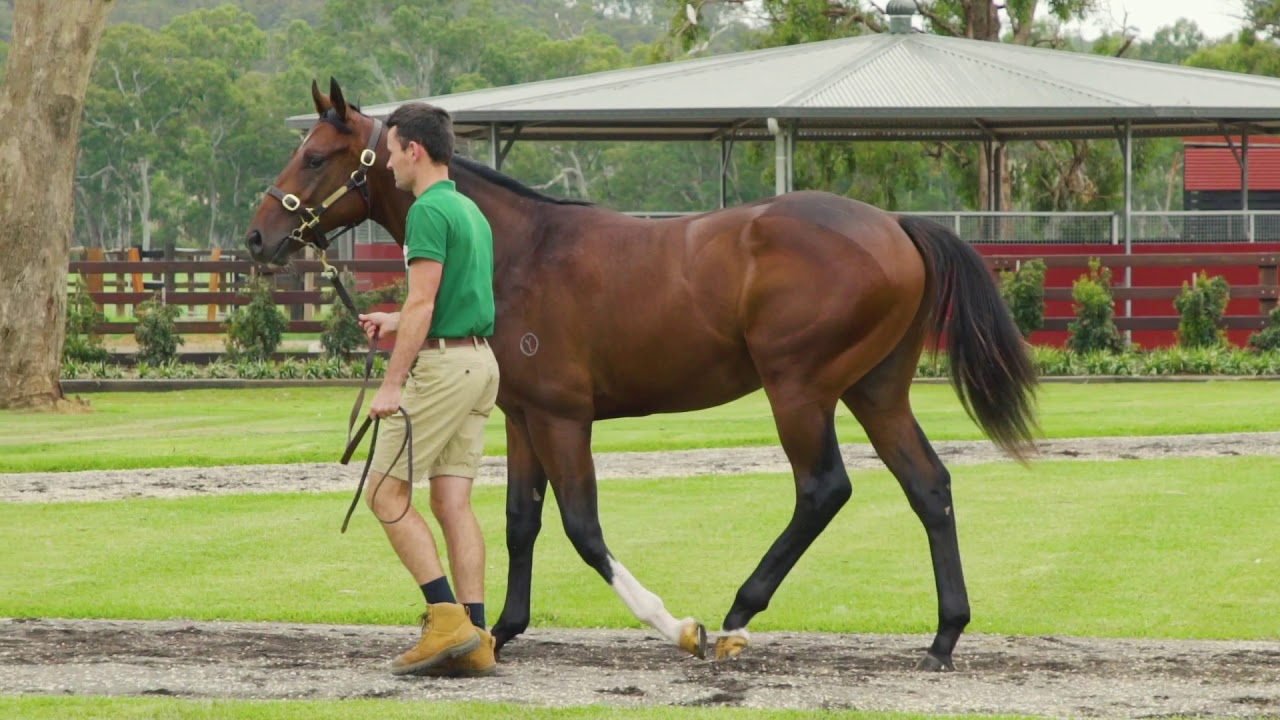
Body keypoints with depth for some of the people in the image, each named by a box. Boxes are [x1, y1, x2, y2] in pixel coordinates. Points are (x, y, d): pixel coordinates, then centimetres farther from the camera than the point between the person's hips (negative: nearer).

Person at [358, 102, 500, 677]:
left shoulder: (429, 210, -13)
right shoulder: (470, 210, 17)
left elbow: (423, 304, -19)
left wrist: (392, 383, -18)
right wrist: (393, 322, 31)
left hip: (442, 365, -9)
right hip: (480, 362, 9)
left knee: (386, 493, -3)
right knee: (452, 501, 7)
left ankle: (447, 618, -10)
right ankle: (474, 640, 2)